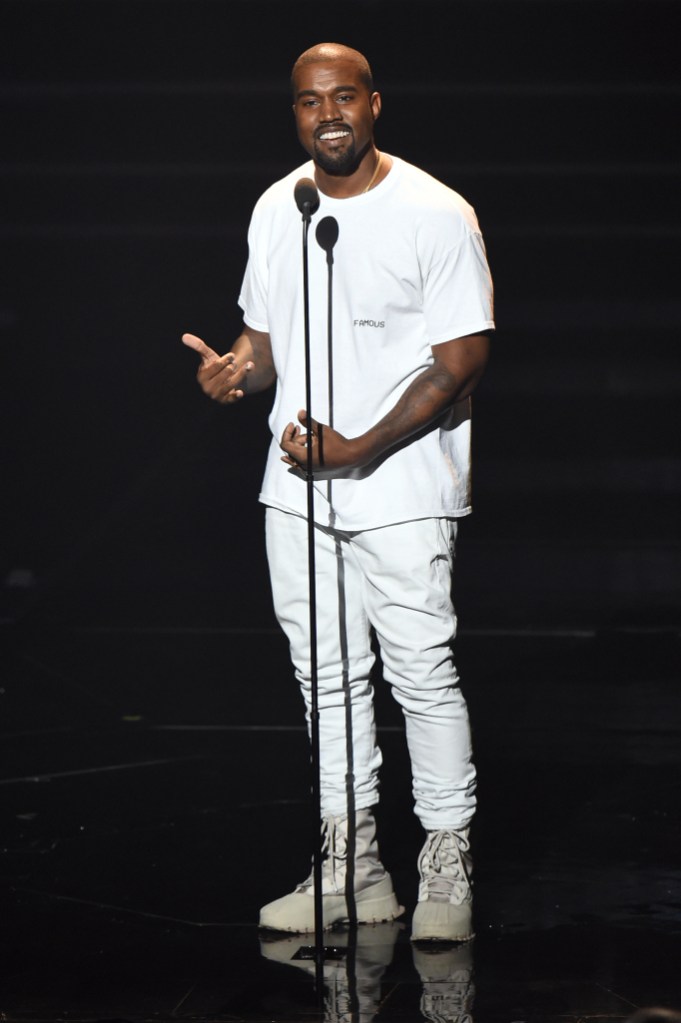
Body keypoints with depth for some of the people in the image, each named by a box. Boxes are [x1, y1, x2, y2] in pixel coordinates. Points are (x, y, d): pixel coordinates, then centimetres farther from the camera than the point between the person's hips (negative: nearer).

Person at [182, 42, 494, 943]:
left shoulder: (435, 216, -11)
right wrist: (236, 369, -7)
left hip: (401, 489, -6)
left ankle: (446, 870, 10)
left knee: (422, 673, -3)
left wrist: (359, 449, -19)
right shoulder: (275, 210, 8)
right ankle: (353, 872, 20)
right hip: (297, 481, 6)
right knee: (327, 675, 10)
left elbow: (463, 360, -12)